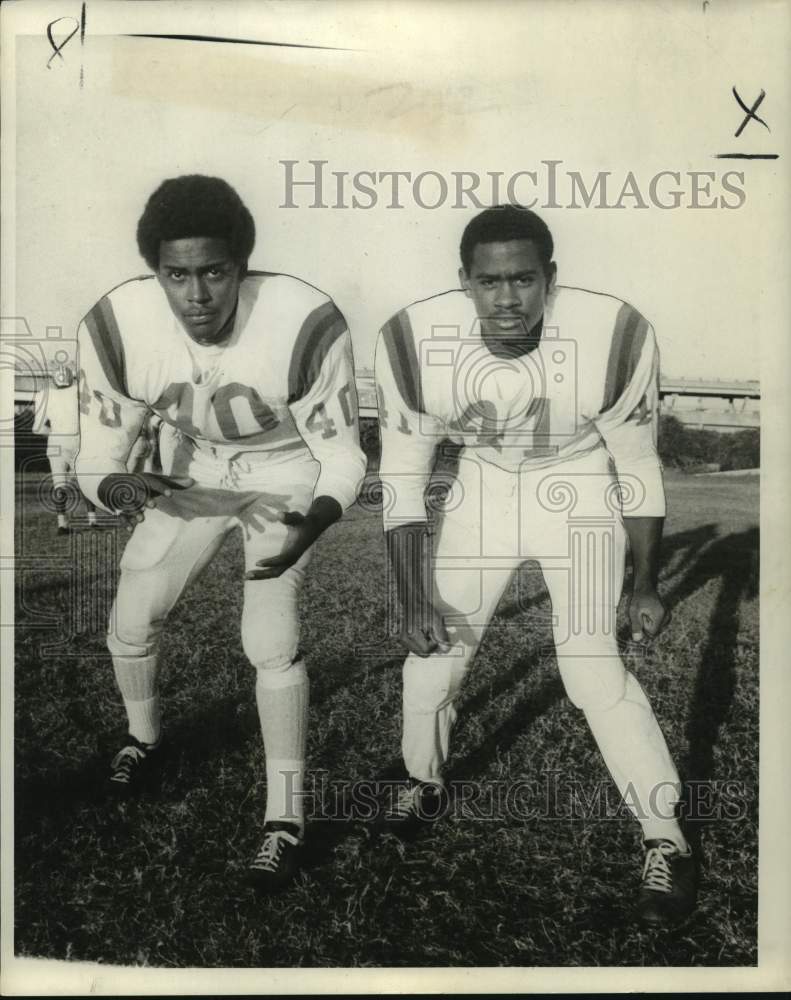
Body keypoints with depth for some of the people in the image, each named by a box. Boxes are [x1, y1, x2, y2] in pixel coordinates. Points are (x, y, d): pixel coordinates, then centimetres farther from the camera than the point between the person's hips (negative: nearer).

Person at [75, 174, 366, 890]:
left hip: (288, 476, -3)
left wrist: (316, 520, -43)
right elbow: (98, 456, -16)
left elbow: (343, 453, -22)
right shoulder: (115, 327, -27)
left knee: (269, 639, -16)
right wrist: (118, 489, -41)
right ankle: (144, 740, 40)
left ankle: (285, 813, 4)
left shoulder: (305, 323, -34)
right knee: (130, 625, 7)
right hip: (192, 471, 4)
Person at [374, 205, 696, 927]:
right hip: (483, 491, 3)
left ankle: (668, 843, 8)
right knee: (433, 652, 4)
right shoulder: (415, 343, -25)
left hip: (580, 494, -2)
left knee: (592, 667, -13)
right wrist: (412, 601, -16)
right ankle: (424, 784, 35)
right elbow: (402, 481, -14)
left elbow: (637, 469, -13)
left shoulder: (613, 337, -29)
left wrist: (646, 586, -5)